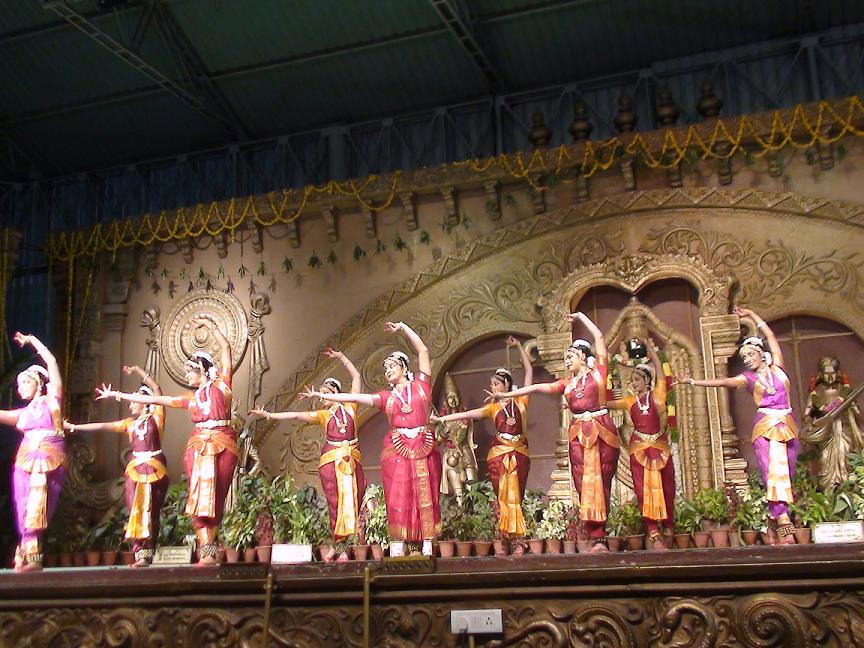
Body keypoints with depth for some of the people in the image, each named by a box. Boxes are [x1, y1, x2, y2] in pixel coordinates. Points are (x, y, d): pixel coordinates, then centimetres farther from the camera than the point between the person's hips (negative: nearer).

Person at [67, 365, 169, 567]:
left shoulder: (156, 417, 2)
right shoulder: (130, 423, 16)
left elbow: (157, 390, -9)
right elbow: (102, 426, 15)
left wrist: (137, 370, -8)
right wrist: (74, 427, 12)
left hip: (154, 469, -5)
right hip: (135, 469, 5)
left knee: (150, 512, -5)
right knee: (136, 512, -3)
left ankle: (147, 554, -2)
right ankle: (141, 554, -4)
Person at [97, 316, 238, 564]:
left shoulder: (221, 385, 9)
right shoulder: (190, 399, 20)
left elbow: (226, 348, 3)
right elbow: (153, 399, 21)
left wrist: (208, 324, 6)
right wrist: (116, 395, 21)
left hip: (223, 444, -4)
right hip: (199, 446, 4)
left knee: (215, 496, -6)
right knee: (201, 496, -8)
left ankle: (208, 551, -3)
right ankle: (207, 551, -9)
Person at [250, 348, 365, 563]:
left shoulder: (350, 407, 9)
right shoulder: (322, 415, 10)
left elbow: (356, 377, 10)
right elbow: (295, 415, 3)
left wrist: (341, 357, 11)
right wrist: (268, 414, -6)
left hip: (352, 459, 0)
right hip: (331, 460, 0)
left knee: (352, 499, -4)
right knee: (336, 502, -4)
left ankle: (339, 545, 3)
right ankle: (340, 547, 0)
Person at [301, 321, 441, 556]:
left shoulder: (420, 385, 8)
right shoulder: (386, 397, 14)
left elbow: (423, 351, 4)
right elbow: (352, 397, 10)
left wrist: (402, 327, 5)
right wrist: (319, 395, 6)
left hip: (424, 448, -2)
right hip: (397, 449, 2)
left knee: (425, 495, -3)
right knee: (400, 498, -3)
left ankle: (426, 545, -2)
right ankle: (405, 545, -1)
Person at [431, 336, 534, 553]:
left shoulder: (521, 400, 8)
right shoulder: (493, 407, 12)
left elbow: (529, 371, 6)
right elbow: (469, 414, 4)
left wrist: (519, 347, 6)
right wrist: (442, 418, -5)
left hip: (520, 452, -1)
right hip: (499, 452, 1)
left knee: (514, 495, -3)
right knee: (505, 495, -5)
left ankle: (517, 540, -3)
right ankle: (517, 542, -5)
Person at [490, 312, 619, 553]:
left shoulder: (598, 372, 7)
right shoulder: (567, 383, 18)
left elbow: (599, 337, 7)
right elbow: (538, 387, 13)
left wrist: (580, 316, 17)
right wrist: (505, 394, 7)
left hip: (603, 431, -4)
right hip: (579, 435, 4)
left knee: (601, 483, -4)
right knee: (585, 485, -4)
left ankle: (599, 538, -3)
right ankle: (597, 539, -5)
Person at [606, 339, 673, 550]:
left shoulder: (657, 395, 3)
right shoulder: (630, 400, 10)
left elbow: (660, 372, -4)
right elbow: (605, 404, 14)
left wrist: (651, 350, -1)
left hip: (659, 445, -2)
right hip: (639, 447, 2)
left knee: (665, 487, 4)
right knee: (644, 489, -4)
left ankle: (667, 528, 20)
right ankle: (654, 534, -3)